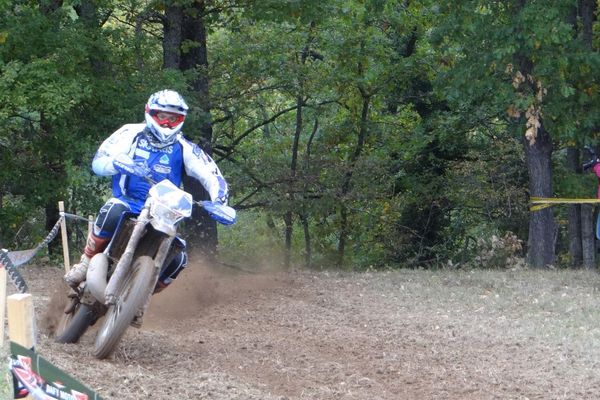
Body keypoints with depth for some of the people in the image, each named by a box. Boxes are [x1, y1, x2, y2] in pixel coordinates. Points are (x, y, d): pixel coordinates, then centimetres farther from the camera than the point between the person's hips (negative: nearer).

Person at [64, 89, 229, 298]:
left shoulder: (184, 149, 5)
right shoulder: (131, 134, 0)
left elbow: (212, 177, -1)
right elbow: (98, 162, -9)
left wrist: (218, 202, -24)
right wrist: (118, 162, -32)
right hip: (127, 201, -3)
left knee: (178, 258, -19)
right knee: (112, 213, -39)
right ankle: (87, 261, -19)